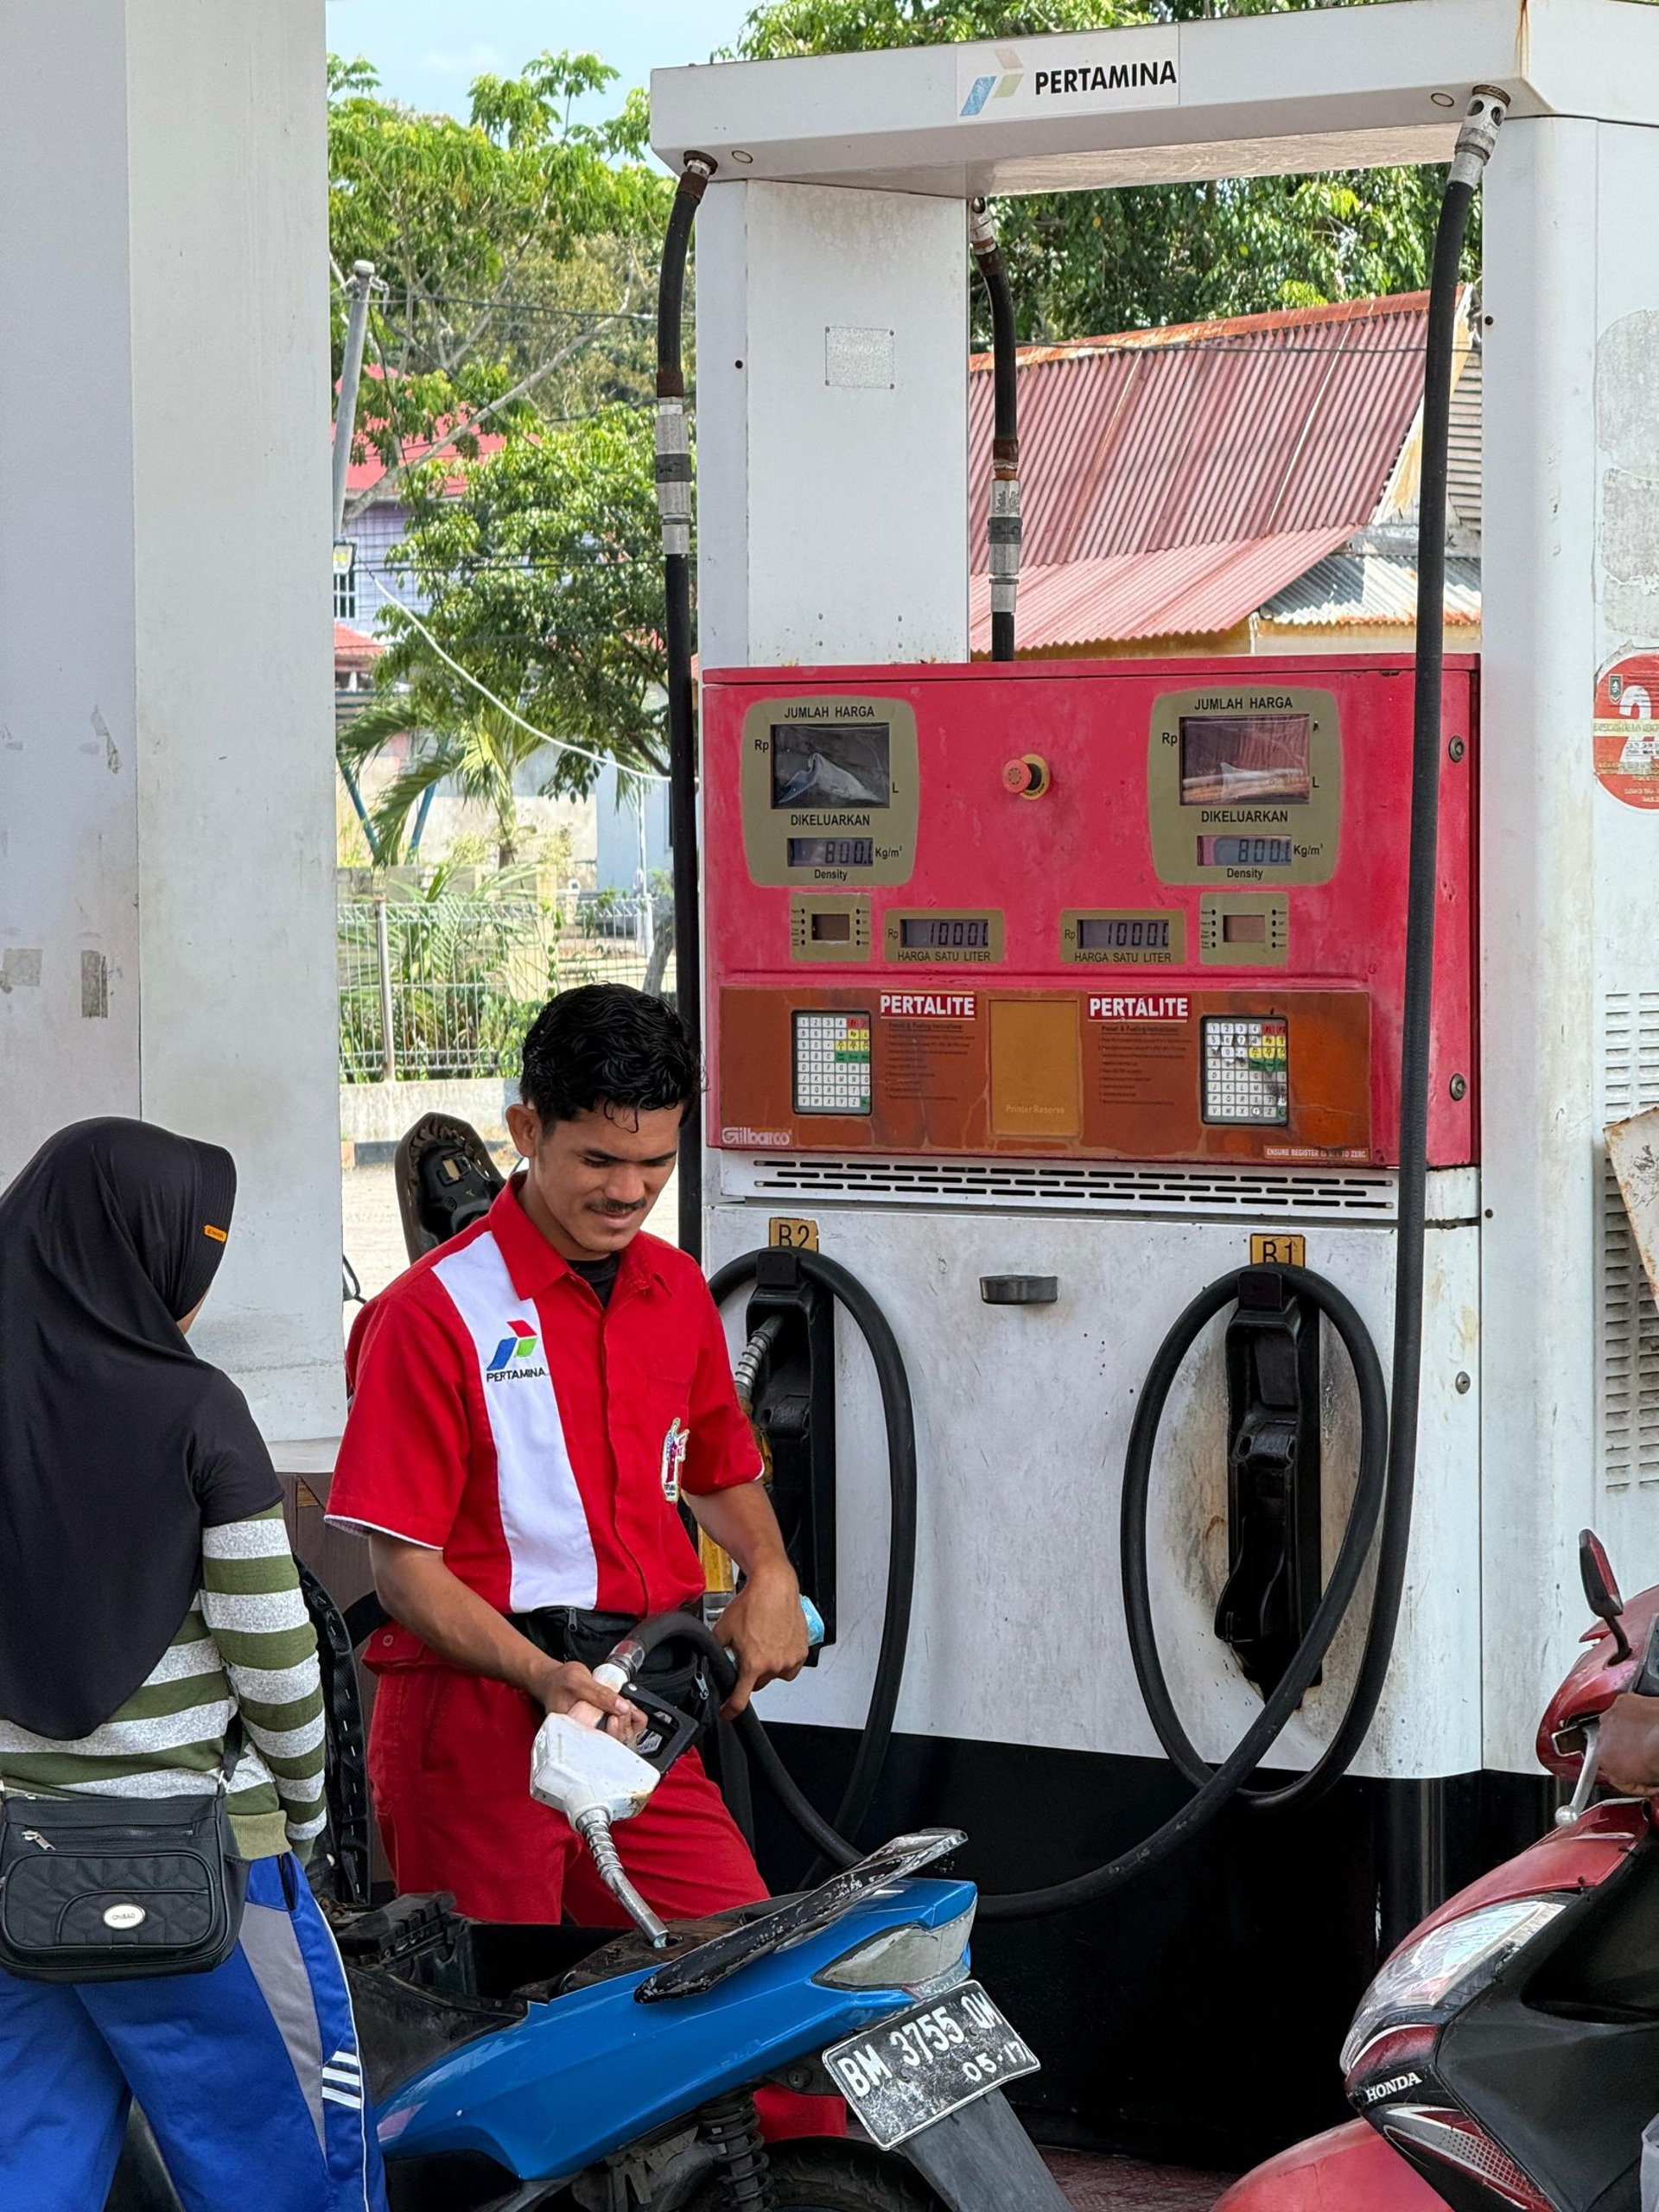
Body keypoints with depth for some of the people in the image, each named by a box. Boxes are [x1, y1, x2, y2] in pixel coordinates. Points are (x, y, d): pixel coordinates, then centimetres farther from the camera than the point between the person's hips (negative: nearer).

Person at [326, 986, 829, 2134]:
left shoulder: (677, 1292, 12)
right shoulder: (434, 1310, -8)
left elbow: (722, 1469, 28)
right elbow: (403, 1565, -10)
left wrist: (769, 1576, 7)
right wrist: (545, 1676, -24)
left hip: (643, 1714, 5)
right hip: (476, 1723, -5)